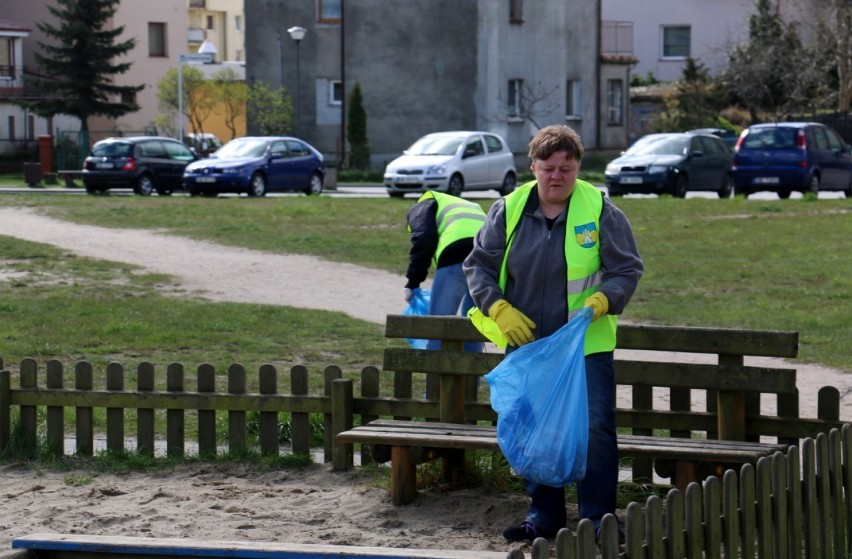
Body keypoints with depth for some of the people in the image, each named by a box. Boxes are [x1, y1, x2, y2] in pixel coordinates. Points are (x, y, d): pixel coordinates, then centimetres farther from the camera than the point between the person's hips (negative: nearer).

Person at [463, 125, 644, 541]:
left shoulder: (600, 211, -4)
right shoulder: (508, 211, 2)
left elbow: (628, 269, -1)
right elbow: (478, 265, 8)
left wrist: (601, 301, -20)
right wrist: (499, 310, -8)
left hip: (587, 346, -3)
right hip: (526, 343, 3)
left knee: (596, 429, -7)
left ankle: (598, 518, 3)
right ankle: (544, 515, 21)